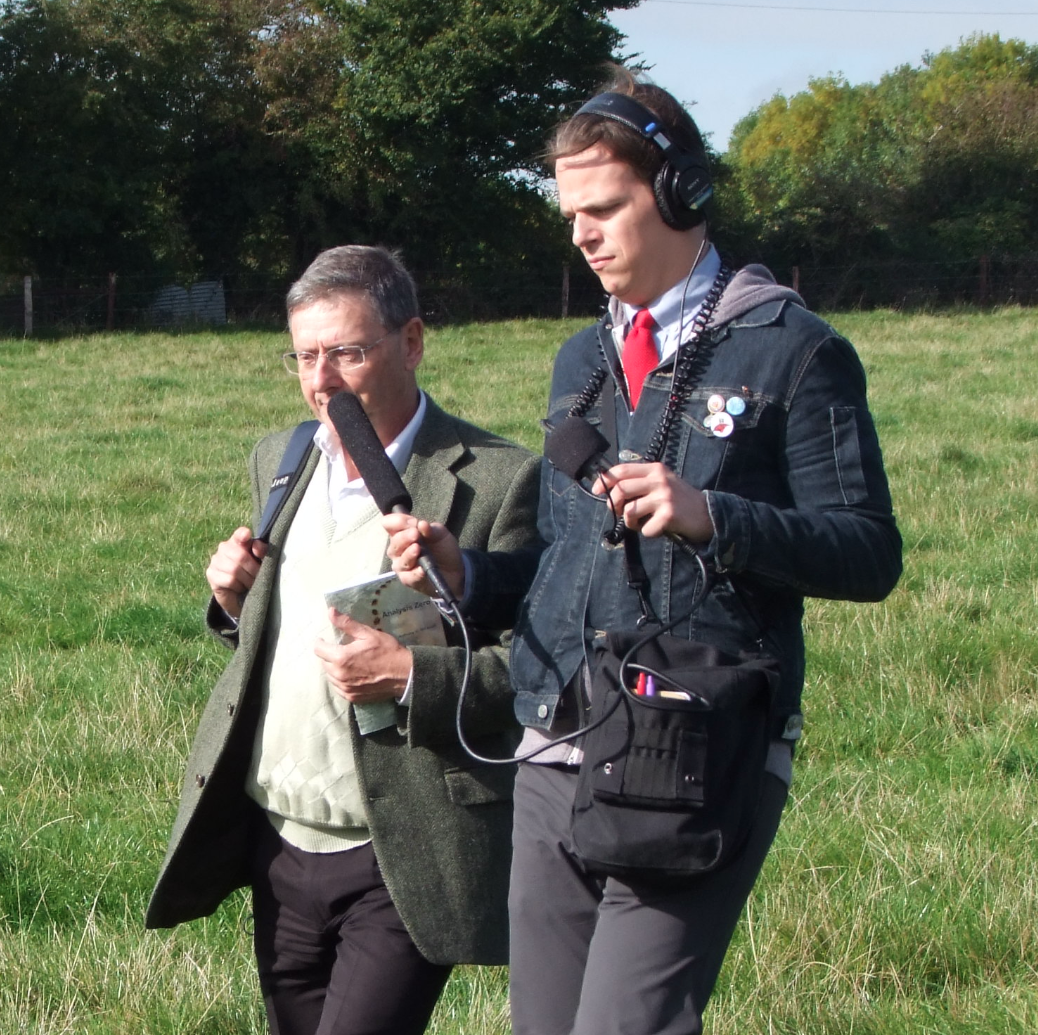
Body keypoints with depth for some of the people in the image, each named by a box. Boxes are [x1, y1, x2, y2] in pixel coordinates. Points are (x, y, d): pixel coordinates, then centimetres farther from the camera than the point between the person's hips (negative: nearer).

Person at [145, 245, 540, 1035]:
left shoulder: (499, 482, -11)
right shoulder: (279, 463, 11)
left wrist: (412, 676, -25)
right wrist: (237, 603, 1)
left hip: (403, 865, -7)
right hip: (279, 848, 7)